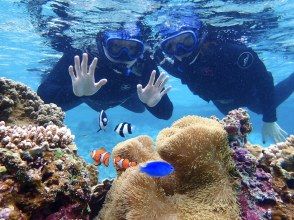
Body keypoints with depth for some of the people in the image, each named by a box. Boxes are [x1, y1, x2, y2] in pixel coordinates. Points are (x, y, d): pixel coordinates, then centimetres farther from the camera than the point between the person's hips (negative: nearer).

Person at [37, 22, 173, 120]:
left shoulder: (144, 64, -40)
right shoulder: (81, 56, -44)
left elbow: (166, 113, -35)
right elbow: (43, 96, -47)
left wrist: (154, 102, -58)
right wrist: (76, 92, -66)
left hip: (122, 97, 1)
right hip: (87, 96, 0)